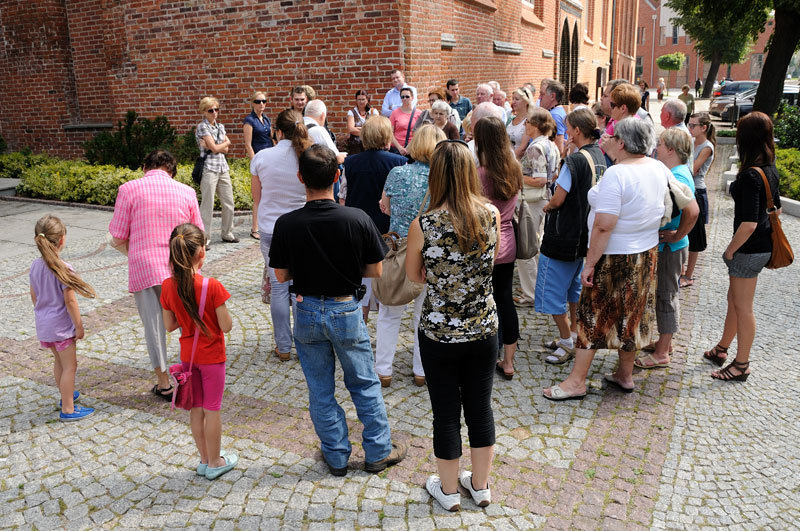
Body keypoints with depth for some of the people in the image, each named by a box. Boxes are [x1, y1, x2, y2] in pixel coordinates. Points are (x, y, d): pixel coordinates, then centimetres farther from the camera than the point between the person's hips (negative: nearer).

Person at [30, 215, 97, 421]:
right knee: (70, 366, 4)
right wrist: (79, 326, -12)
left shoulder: (35, 265, 0)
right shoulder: (63, 269, -23)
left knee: (59, 361, 25)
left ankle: (66, 395, 41)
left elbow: (34, 296, 10)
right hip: (61, 326, -8)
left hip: (43, 325, 8)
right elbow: (70, 301, -20)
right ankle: (67, 410, 9)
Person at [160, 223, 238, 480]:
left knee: (196, 408, 17)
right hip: (212, 356, -4)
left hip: (188, 355, 5)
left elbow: (169, 325, 0)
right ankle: (215, 463, 23)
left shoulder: (168, 286, -9)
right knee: (212, 409, 9)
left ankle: (205, 459, 30)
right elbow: (226, 326, -18)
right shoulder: (212, 286, -23)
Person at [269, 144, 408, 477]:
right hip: (346, 311, -1)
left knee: (320, 390, 16)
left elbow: (282, 276, -4)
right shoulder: (358, 219, -17)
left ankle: (336, 456, 29)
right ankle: (378, 452, 29)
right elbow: (375, 271, -8)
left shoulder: (286, 224, -15)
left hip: (307, 312, 1)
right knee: (364, 384, 17)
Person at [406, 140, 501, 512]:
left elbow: (414, 276, -2)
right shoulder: (492, 216, -10)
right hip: (484, 330, 3)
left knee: (446, 413, 14)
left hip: (439, 335, -3)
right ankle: (480, 485, 37)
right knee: (480, 407, 19)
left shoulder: (423, 225, -18)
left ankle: (448, 490, 33)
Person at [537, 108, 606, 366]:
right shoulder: (599, 157, 5)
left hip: (564, 236, -9)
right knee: (575, 287, 20)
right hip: (586, 234, 9)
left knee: (553, 291, 3)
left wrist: (547, 206, 1)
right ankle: (573, 334, 31)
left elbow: (558, 200, -18)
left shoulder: (575, 160, -22)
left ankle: (568, 342, 9)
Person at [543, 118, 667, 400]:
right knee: (632, 313, 18)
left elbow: (603, 226, -26)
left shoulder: (615, 174, -23)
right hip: (646, 254, 8)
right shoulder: (658, 169, 2)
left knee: (592, 313, 2)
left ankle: (577, 381, 10)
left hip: (614, 257, -8)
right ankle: (625, 374, 31)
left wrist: (590, 263, -21)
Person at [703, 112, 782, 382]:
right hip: (762, 244, 9)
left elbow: (749, 223, -28)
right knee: (734, 300, 22)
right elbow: (776, 207, 17)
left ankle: (741, 365, 19)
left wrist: (730, 251, -15)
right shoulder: (771, 170, 4)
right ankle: (721, 350, 38)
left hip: (749, 249, -9)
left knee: (743, 307, 4)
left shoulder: (750, 175, -25)